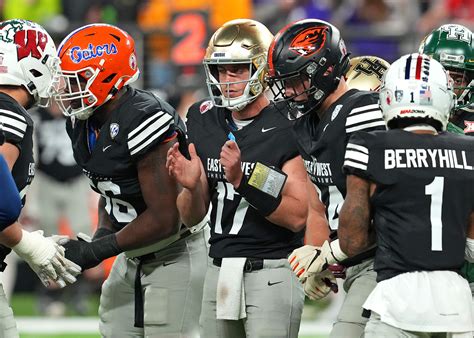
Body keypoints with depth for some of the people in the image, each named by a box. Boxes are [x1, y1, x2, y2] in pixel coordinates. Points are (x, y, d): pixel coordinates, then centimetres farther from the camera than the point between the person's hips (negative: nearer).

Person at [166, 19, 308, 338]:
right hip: (219, 271, 6)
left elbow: (297, 216, -16)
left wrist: (242, 180, -24)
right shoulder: (205, 121, 7)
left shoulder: (287, 126, -11)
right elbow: (193, 217, 10)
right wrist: (191, 187, -12)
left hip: (272, 272, -6)